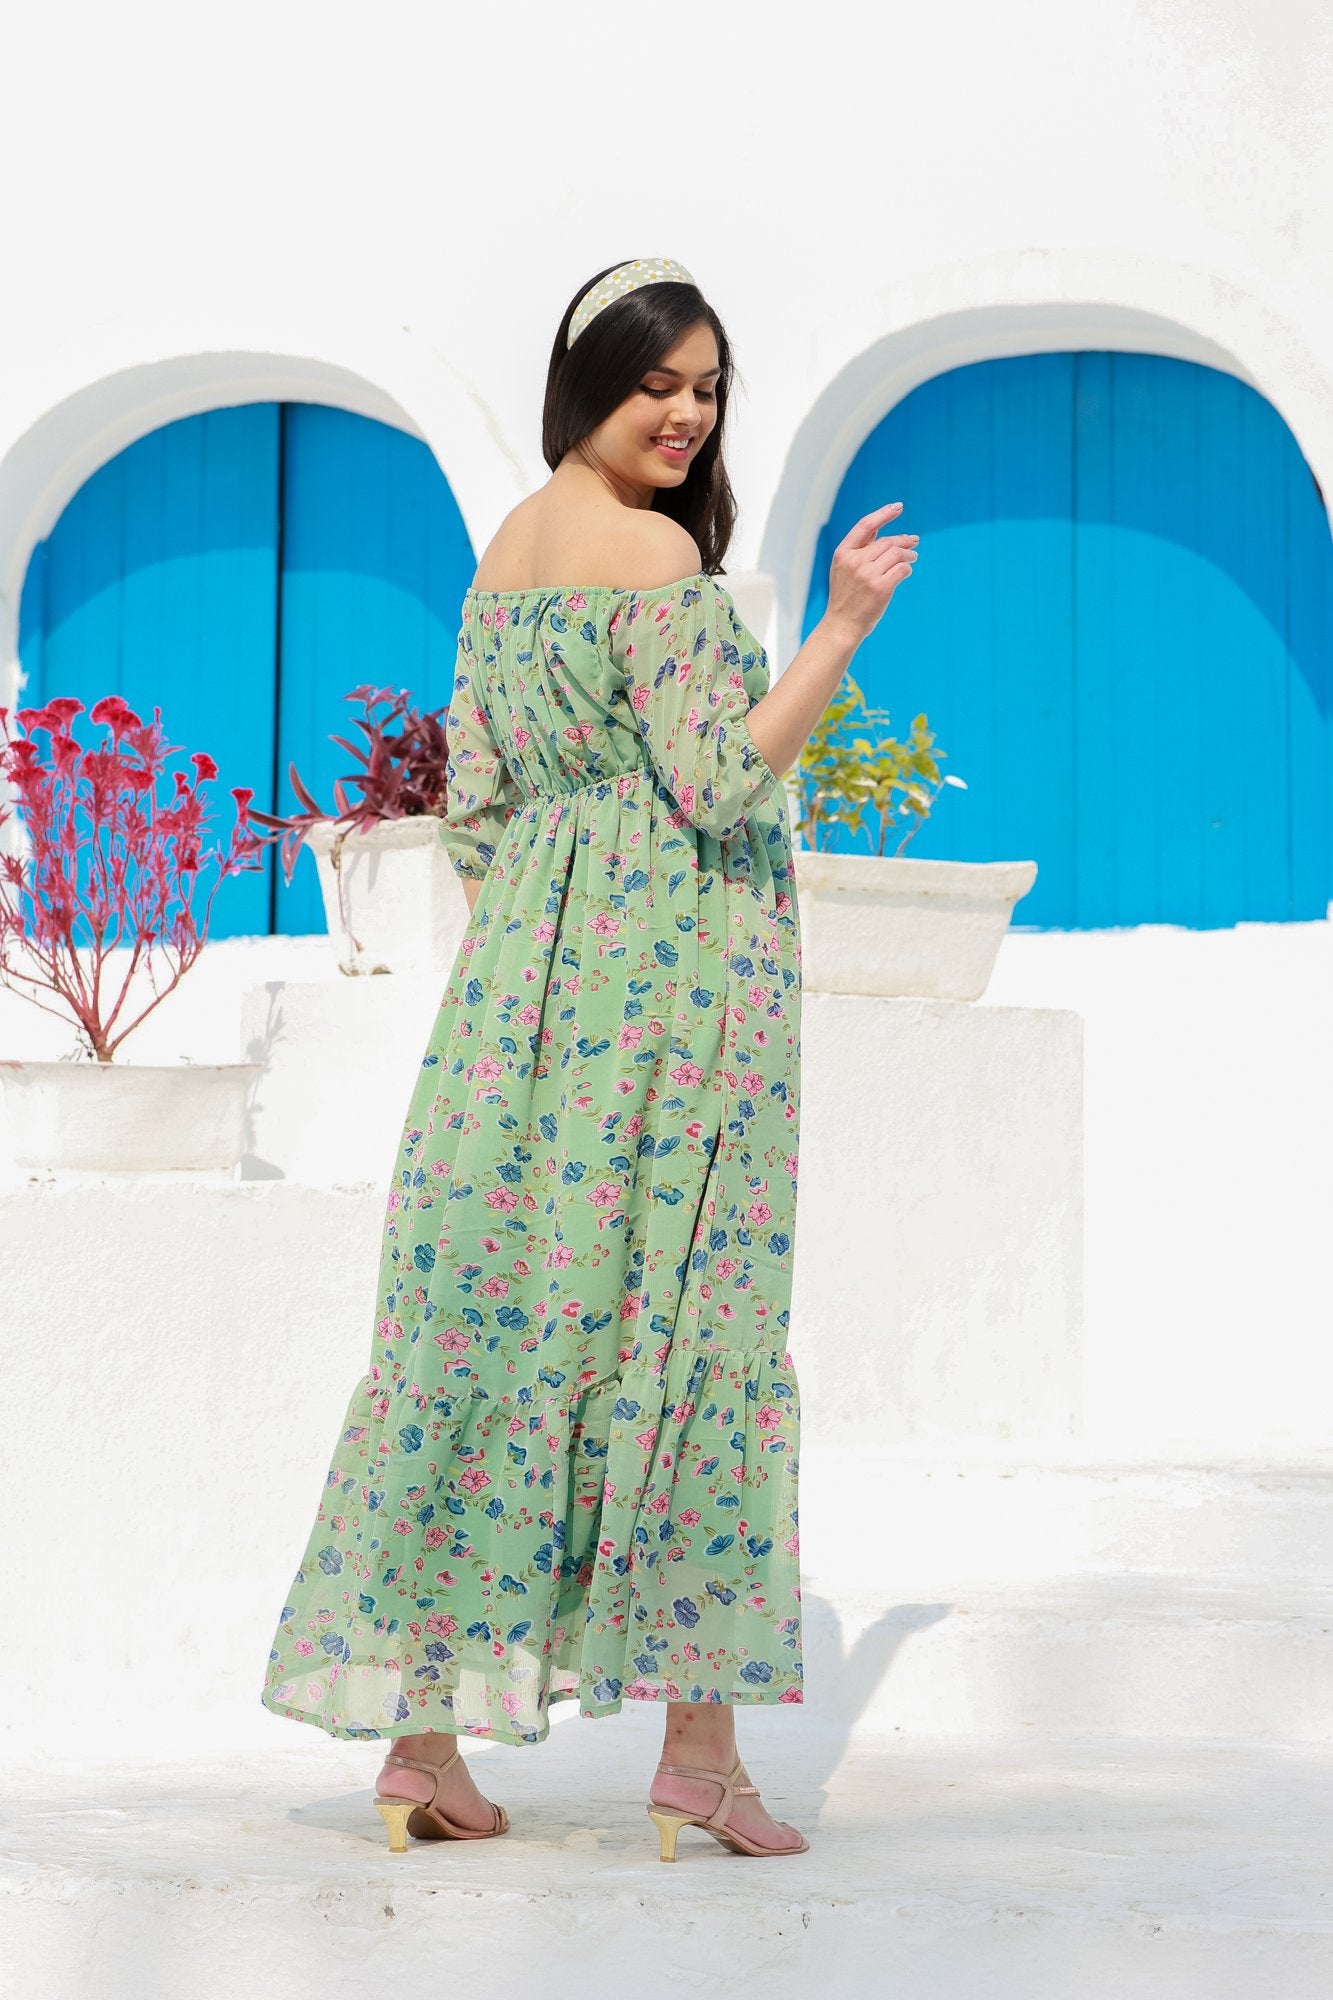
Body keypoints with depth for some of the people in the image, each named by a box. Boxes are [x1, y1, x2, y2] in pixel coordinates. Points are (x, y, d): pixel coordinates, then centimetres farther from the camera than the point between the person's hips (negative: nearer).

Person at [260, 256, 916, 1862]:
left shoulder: (504, 550, 14)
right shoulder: (658, 553, -11)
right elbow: (722, 783, -16)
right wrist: (843, 627, -14)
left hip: (522, 964, 8)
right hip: (670, 973, -8)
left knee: (484, 1320, 5)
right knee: (683, 1323, -3)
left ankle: (421, 1728, 7)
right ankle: (698, 1745, -1)